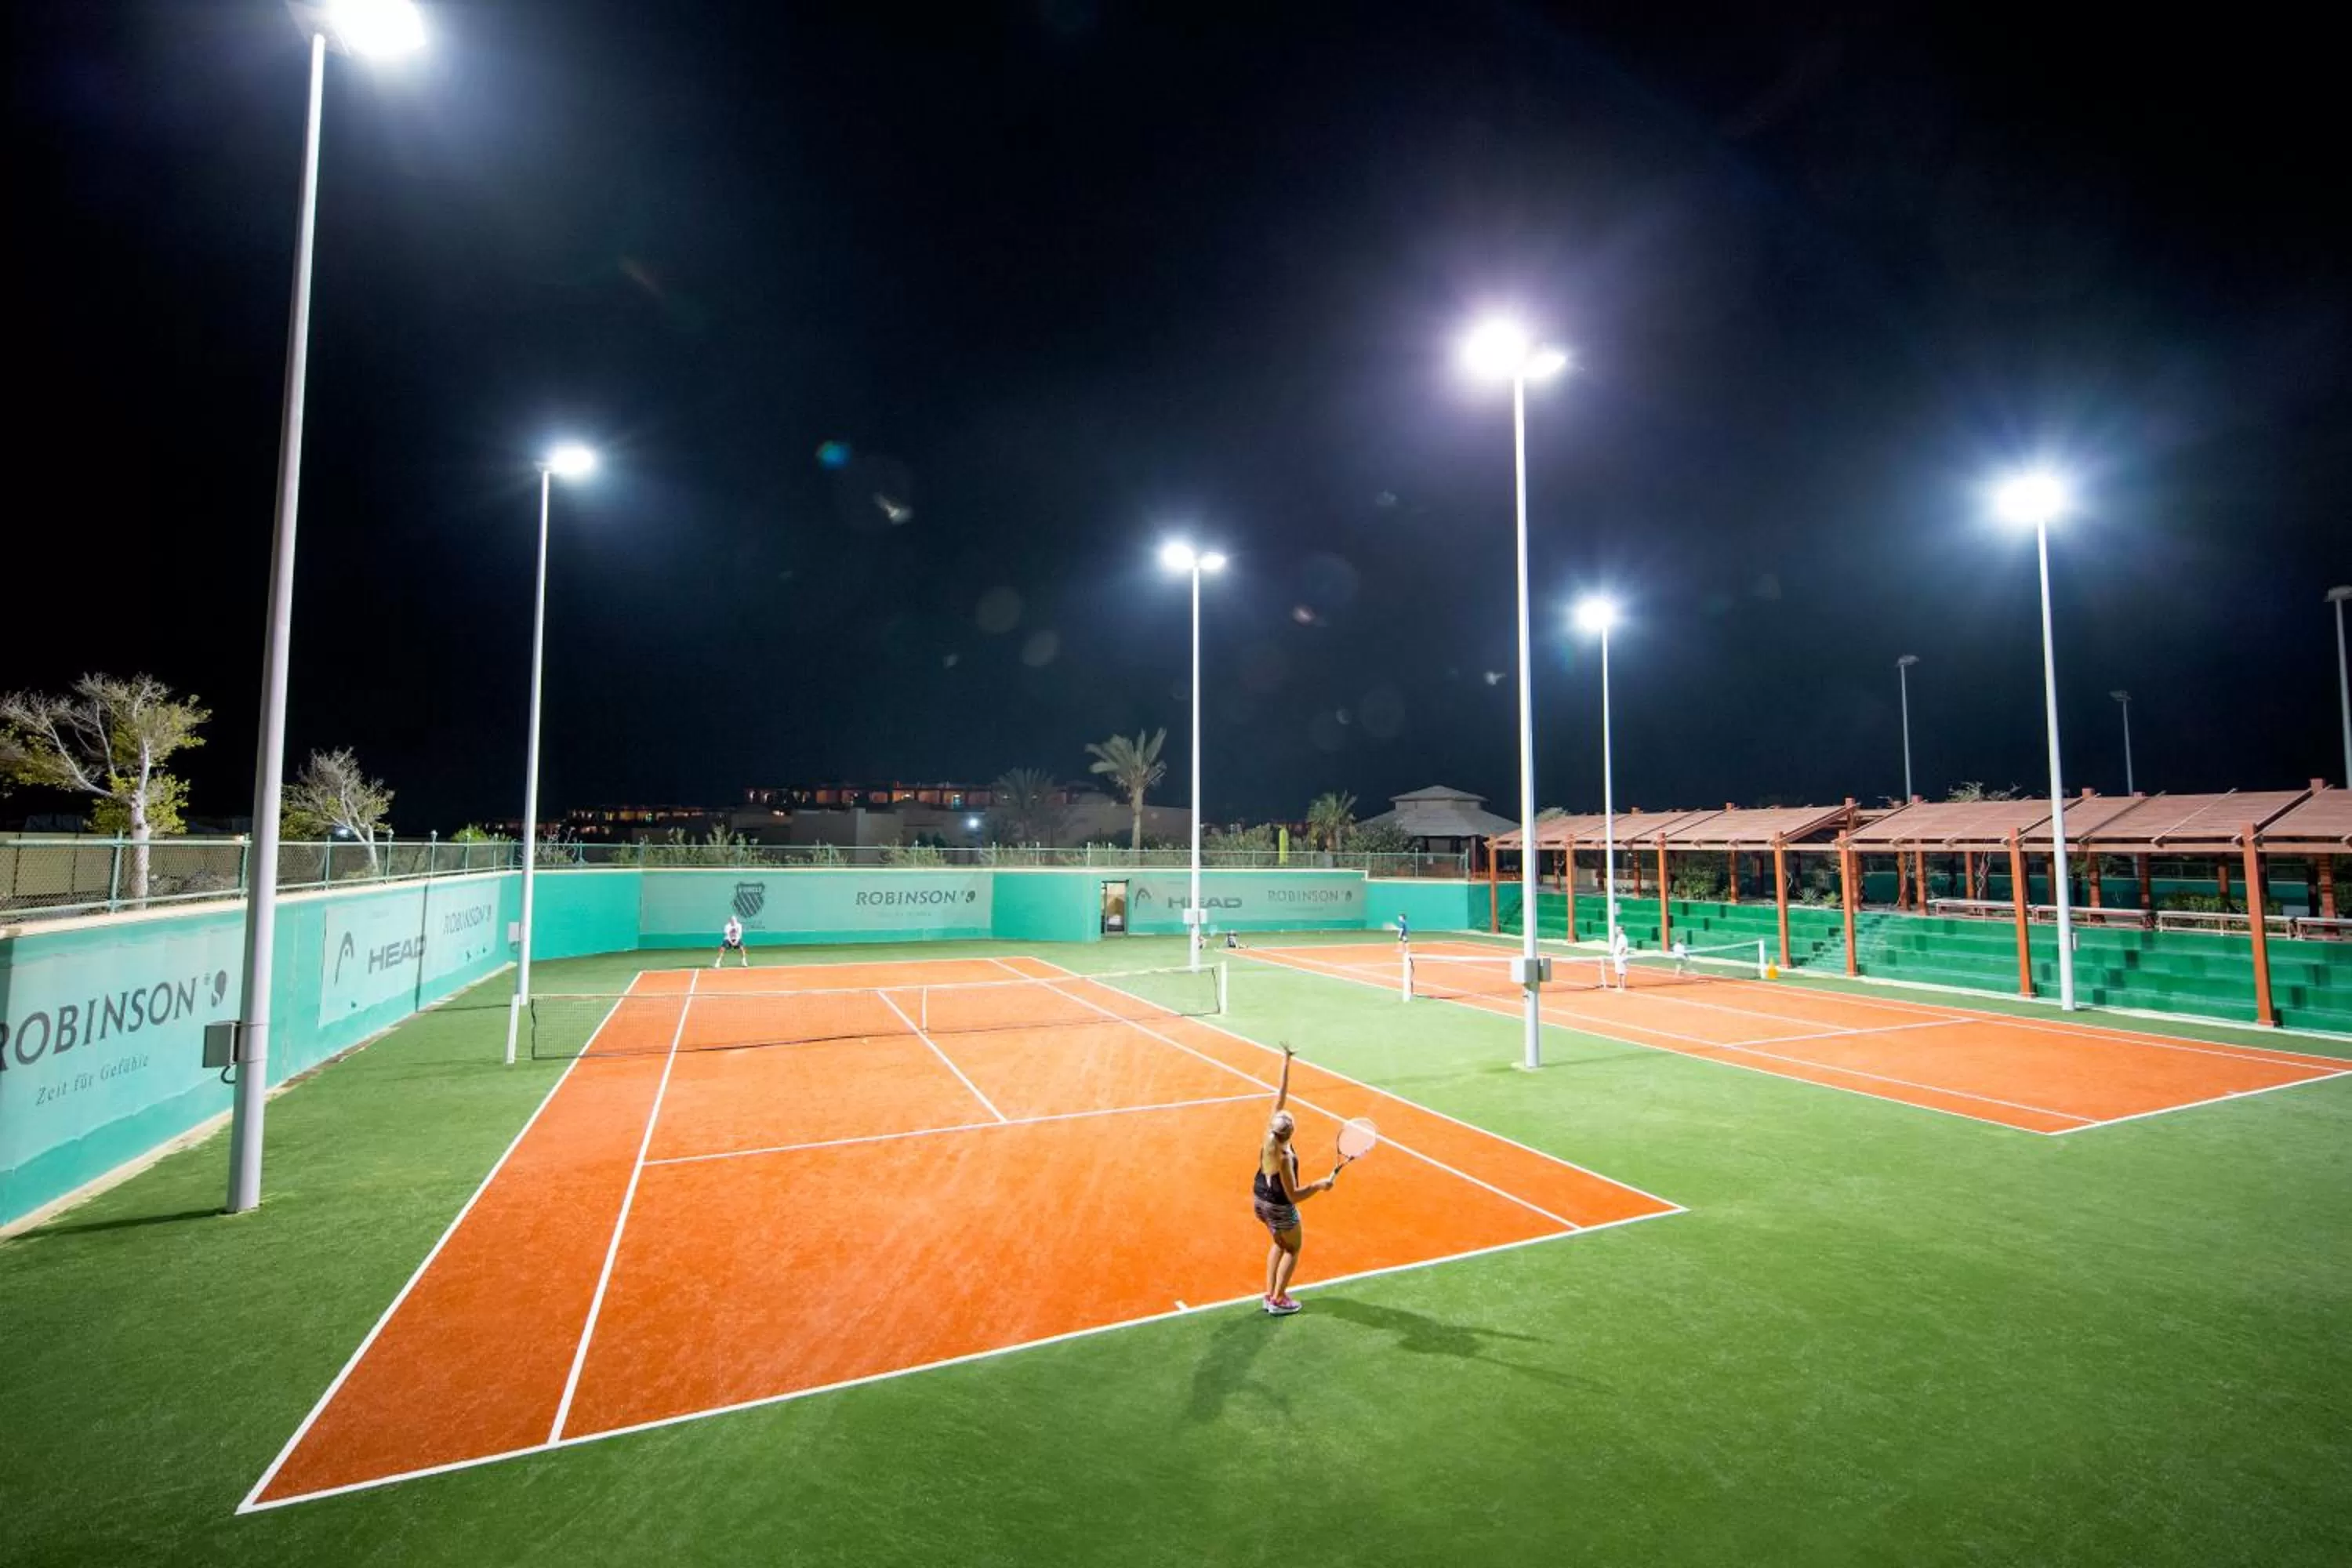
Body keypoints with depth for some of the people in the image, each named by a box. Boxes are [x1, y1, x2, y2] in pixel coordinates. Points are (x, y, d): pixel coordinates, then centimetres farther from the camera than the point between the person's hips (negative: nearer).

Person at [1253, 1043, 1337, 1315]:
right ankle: (1278, 1301, 25)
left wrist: (1286, 1063, -11)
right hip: (1279, 1208, -7)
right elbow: (1293, 1196, -28)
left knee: (1279, 1244, 28)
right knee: (1293, 1250, 18)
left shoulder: (1269, 1132, -19)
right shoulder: (1285, 1158, -35)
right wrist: (1320, 1185, -21)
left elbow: (1281, 1095, -14)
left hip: (1259, 1199, 7)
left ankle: (1270, 1294, 33)